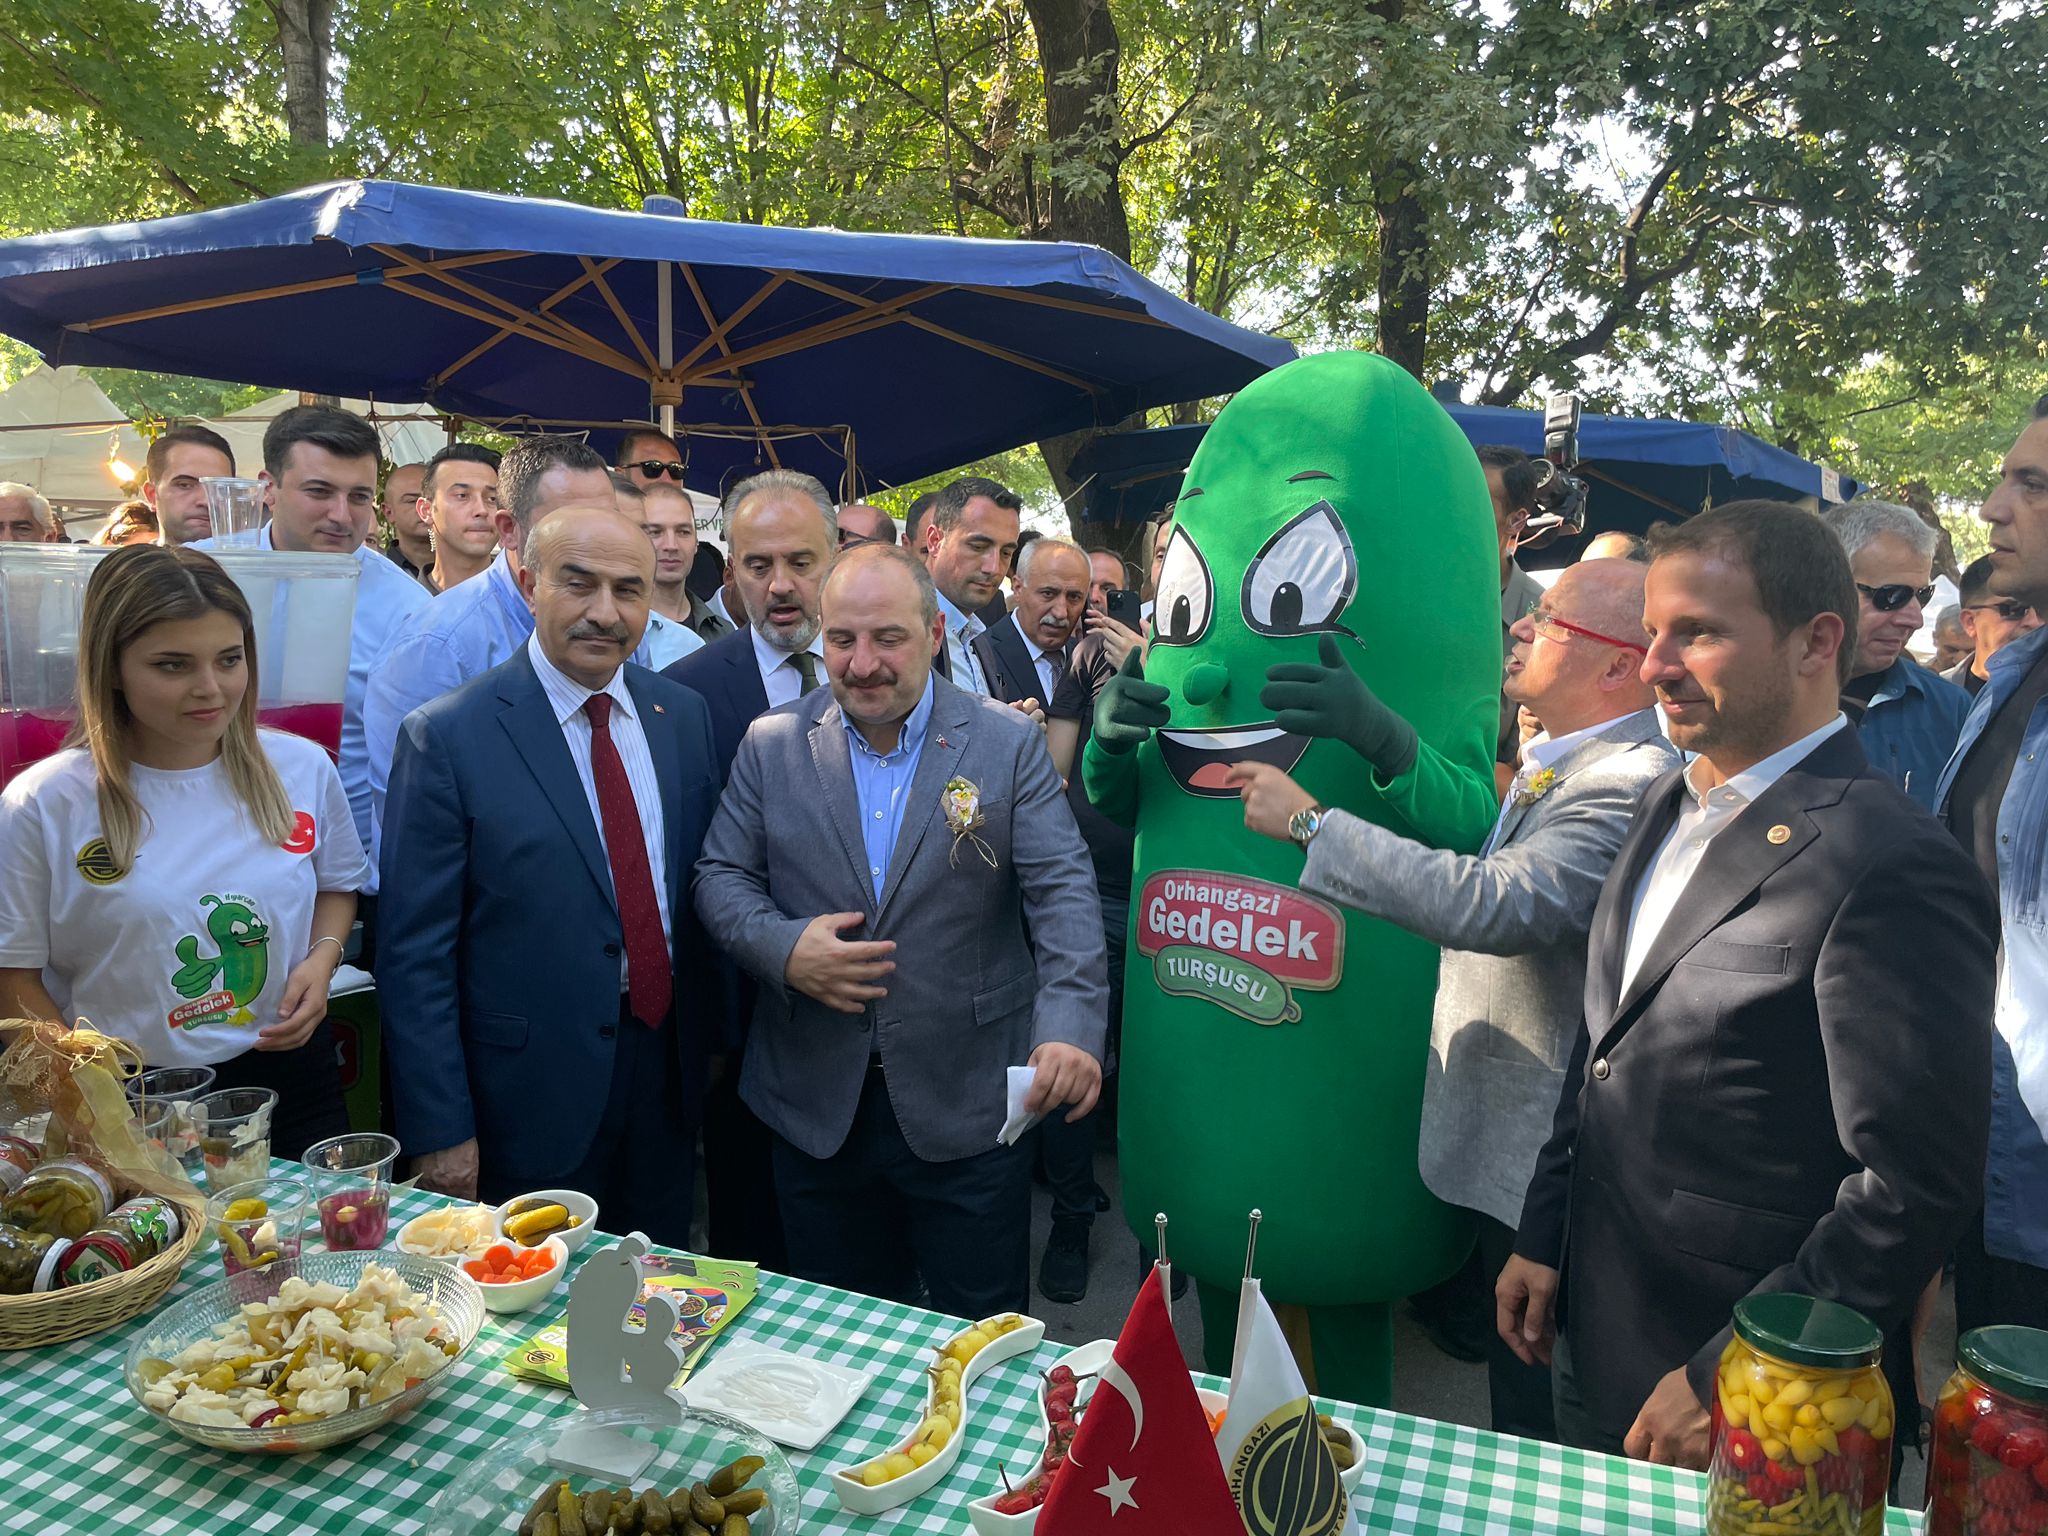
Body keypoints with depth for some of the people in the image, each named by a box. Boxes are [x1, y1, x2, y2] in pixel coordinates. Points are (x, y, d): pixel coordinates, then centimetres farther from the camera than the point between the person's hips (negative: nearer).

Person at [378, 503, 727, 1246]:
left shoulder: (684, 715, 2)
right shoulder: (446, 736, -13)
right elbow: (415, 955, -11)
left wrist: (717, 1038, 7)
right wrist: (440, 1133, -11)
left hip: (669, 1073, 4)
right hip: (532, 1094, -4)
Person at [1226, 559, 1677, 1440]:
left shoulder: (1632, 784, -25)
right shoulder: (1556, 761, 8)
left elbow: (1495, 903, -37)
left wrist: (1311, 821, -31)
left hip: (1540, 1163, -10)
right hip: (1493, 1140, 10)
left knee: (1539, 1415, 10)